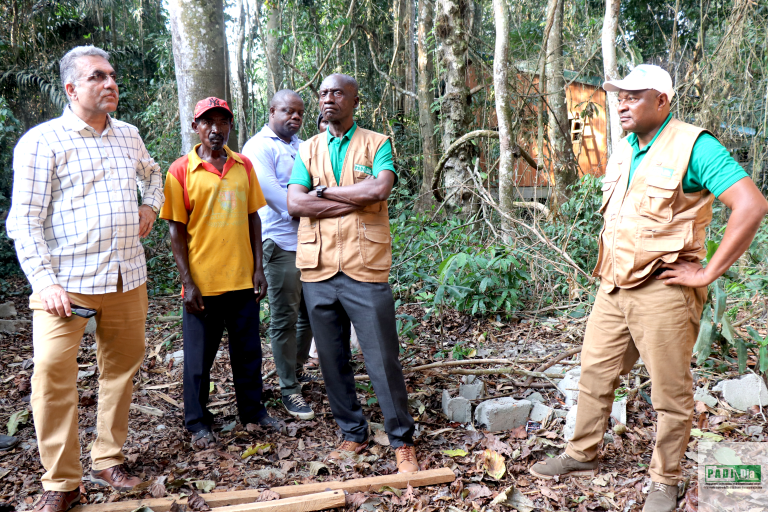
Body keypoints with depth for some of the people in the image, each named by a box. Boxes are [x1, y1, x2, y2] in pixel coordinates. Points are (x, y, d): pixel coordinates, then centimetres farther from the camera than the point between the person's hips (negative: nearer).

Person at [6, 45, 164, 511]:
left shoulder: (128, 135, 12)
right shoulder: (42, 141, -4)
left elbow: (153, 172, 35)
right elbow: (25, 219, -8)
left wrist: (151, 206, 15)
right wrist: (44, 280, -17)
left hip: (128, 279, 5)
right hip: (66, 283, -5)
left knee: (122, 368, 11)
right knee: (53, 375, -8)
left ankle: (108, 461, 28)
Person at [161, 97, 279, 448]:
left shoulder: (244, 166, 6)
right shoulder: (181, 171, -4)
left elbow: (253, 218, 9)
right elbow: (176, 229, -5)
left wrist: (258, 268, 4)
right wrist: (187, 282, -10)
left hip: (242, 279, 3)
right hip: (202, 283, -3)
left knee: (248, 350, 14)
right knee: (199, 357, 8)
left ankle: (252, 410, 32)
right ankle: (198, 424, 24)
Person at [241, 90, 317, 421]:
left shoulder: (303, 146, 20)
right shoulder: (259, 147, -5)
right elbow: (269, 191, -16)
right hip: (281, 242, -8)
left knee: (310, 312, 14)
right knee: (284, 318, -2)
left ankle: (297, 369, 32)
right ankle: (289, 391, 6)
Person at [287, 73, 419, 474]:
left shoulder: (377, 144, 4)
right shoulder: (308, 149, 13)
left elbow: (380, 189, -16)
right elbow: (295, 203, -3)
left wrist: (324, 191, -7)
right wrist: (356, 200, -10)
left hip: (364, 270, -4)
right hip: (318, 271, 4)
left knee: (383, 360, 0)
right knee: (333, 361, 11)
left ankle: (402, 440, 15)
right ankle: (353, 434, 27)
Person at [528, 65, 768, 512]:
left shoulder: (693, 146, -13)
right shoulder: (624, 151, 11)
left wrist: (708, 273, -19)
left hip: (662, 292, -7)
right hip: (614, 289, 7)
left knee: (671, 395, 6)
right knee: (595, 373, 16)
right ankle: (583, 455, 34)